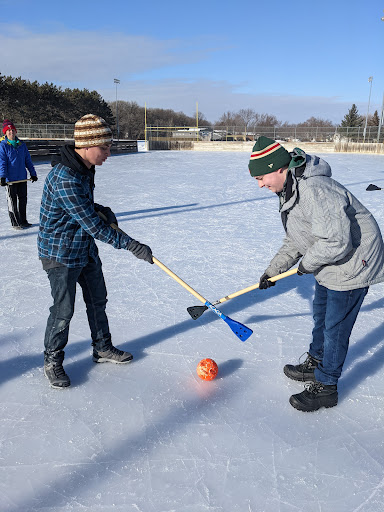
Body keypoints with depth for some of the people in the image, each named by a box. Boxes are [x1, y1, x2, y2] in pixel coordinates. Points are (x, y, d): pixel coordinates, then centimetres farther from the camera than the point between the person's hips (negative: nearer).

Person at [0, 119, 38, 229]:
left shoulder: (22, 145, 8)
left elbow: (28, 160, 14)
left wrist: (33, 173, 12)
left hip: (22, 177, 5)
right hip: (10, 178, -4)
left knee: (23, 199, 12)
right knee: (12, 201, 3)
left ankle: (23, 221, 24)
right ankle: (15, 223, 12)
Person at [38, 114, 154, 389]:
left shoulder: (86, 168, 1)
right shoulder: (64, 178, -29)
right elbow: (91, 225, -29)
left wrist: (102, 210, -1)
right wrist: (131, 245, -26)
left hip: (86, 248, 9)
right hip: (61, 253, -9)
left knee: (98, 300, 17)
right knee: (64, 310, 2)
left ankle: (103, 348, 35)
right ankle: (52, 361, 24)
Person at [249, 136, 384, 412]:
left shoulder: (315, 191, -32)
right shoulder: (290, 190, 4)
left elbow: (337, 240, -34)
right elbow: (295, 239, 13)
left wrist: (307, 264, -18)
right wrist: (274, 269, 8)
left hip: (353, 264, -10)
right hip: (330, 265, 10)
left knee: (335, 327, 1)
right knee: (321, 315, 22)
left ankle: (325, 387, 17)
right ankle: (315, 363, 43)